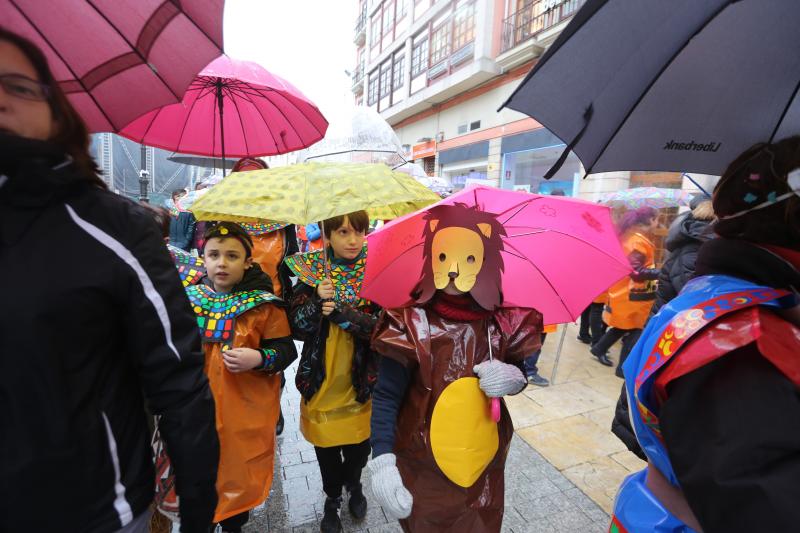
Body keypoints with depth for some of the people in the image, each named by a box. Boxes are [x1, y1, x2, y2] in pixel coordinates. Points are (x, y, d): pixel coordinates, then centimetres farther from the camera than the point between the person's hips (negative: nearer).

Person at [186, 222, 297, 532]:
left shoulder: (263, 304, -11)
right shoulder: (188, 299, 0)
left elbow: (287, 351, -8)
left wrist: (259, 359, -25)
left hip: (246, 413, -3)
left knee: (239, 473, 14)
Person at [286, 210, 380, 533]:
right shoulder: (311, 269, -5)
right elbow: (296, 327, -8)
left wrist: (340, 312, -26)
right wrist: (317, 300, -25)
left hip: (361, 382, 0)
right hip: (321, 381, 1)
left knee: (359, 445, 16)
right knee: (326, 448, 16)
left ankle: (354, 485, 50)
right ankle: (332, 498, 46)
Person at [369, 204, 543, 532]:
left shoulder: (502, 321, -10)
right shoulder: (411, 324, -19)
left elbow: (518, 371, 6)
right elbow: (386, 397, -16)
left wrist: (514, 378, -17)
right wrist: (382, 462, -26)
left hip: (485, 465, 3)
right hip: (423, 468, -2)